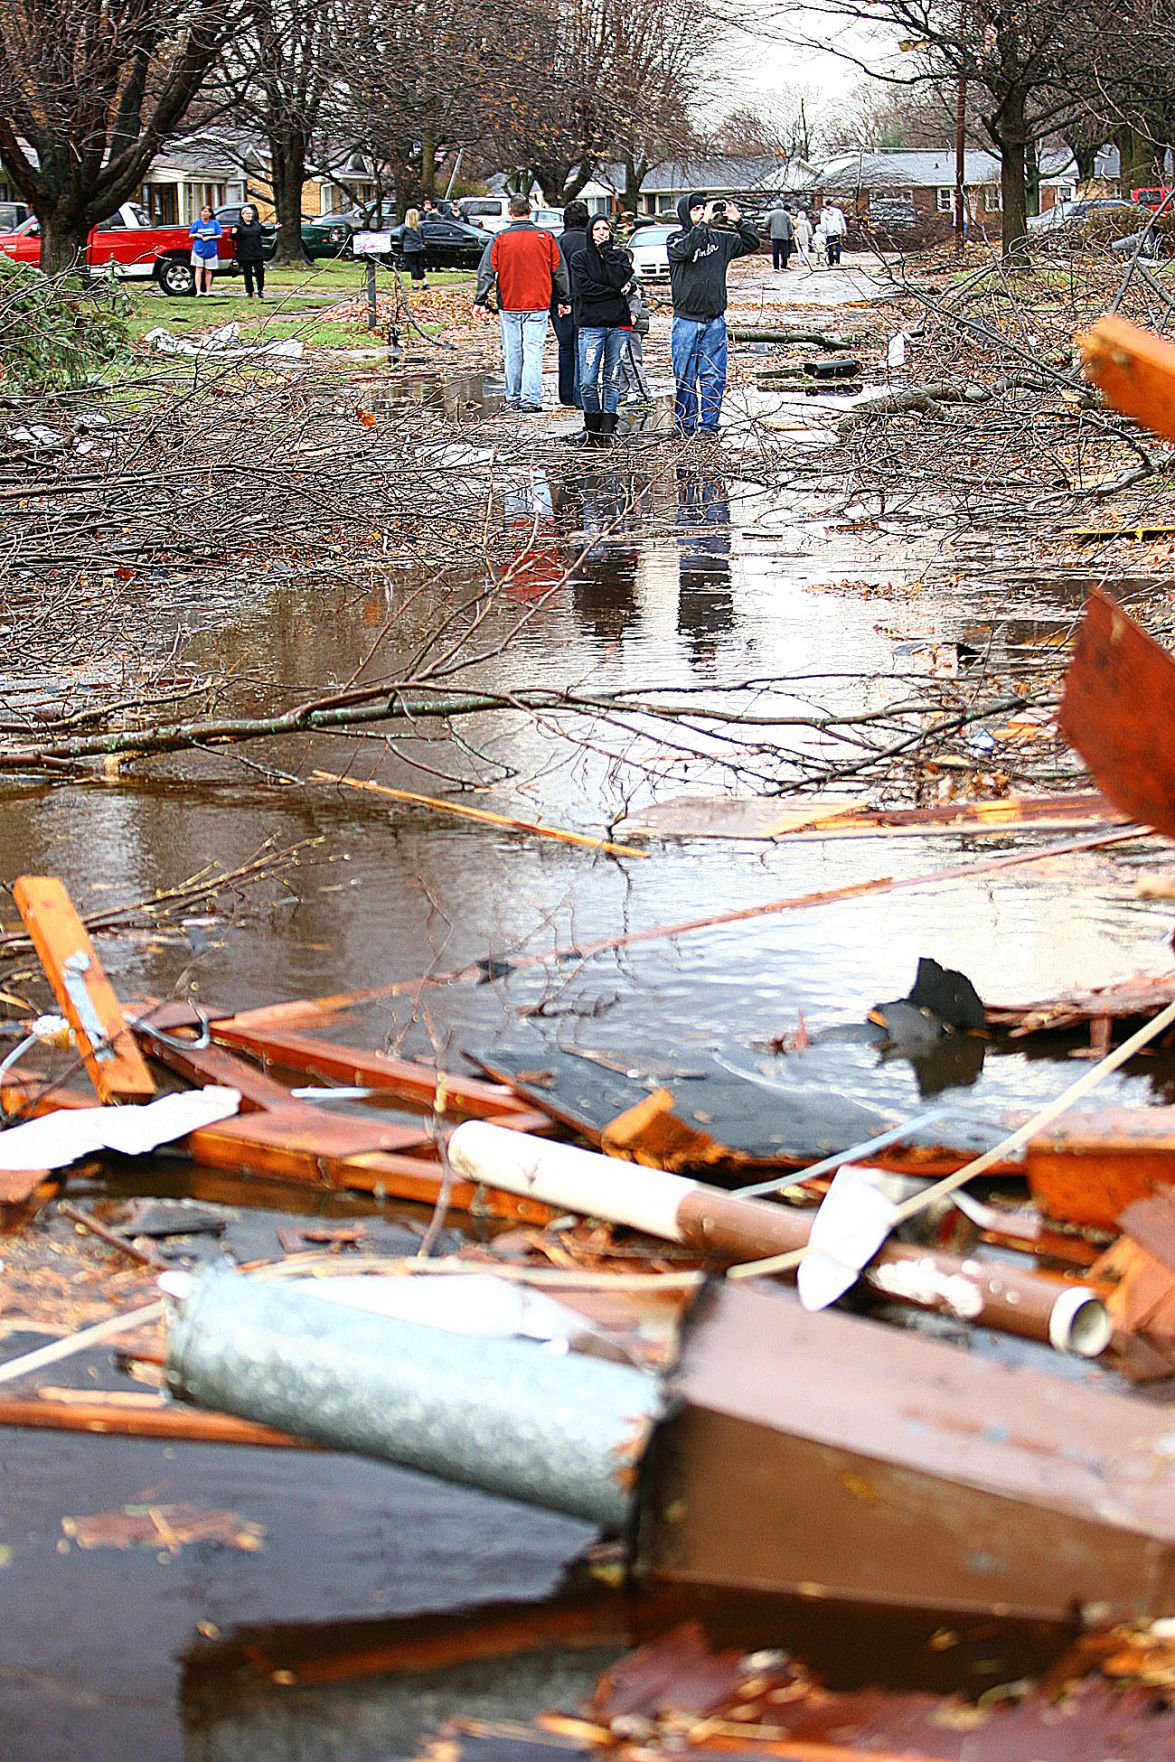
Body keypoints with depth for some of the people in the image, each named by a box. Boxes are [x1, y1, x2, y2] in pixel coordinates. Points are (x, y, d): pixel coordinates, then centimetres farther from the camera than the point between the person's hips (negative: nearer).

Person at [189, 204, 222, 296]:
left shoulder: (215, 223, 3)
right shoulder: (196, 223, 5)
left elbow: (220, 236, 2)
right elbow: (190, 235, 8)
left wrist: (209, 237, -12)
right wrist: (196, 235, -13)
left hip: (211, 251, 1)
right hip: (198, 250, -1)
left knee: (208, 271, 7)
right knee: (199, 269, -9)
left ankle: (208, 291, 14)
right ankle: (198, 291, -15)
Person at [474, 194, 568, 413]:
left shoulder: (500, 239, -3)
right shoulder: (546, 238, 0)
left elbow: (486, 271, -5)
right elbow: (559, 272, 5)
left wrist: (481, 300, -1)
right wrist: (565, 300, 14)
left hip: (508, 305, 0)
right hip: (537, 305, 0)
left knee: (512, 354, 10)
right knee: (533, 353, -3)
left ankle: (513, 397, 18)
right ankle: (531, 400, -11)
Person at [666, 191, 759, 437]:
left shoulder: (721, 239, 10)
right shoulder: (675, 240, 0)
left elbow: (752, 243, 15)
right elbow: (686, 248, -22)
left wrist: (738, 221, 1)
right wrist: (705, 222, -22)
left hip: (714, 321, 3)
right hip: (686, 321, -3)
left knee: (714, 376, 2)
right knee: (685, 376, 1)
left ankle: (710, 424, 8)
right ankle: (684, 425, 9)